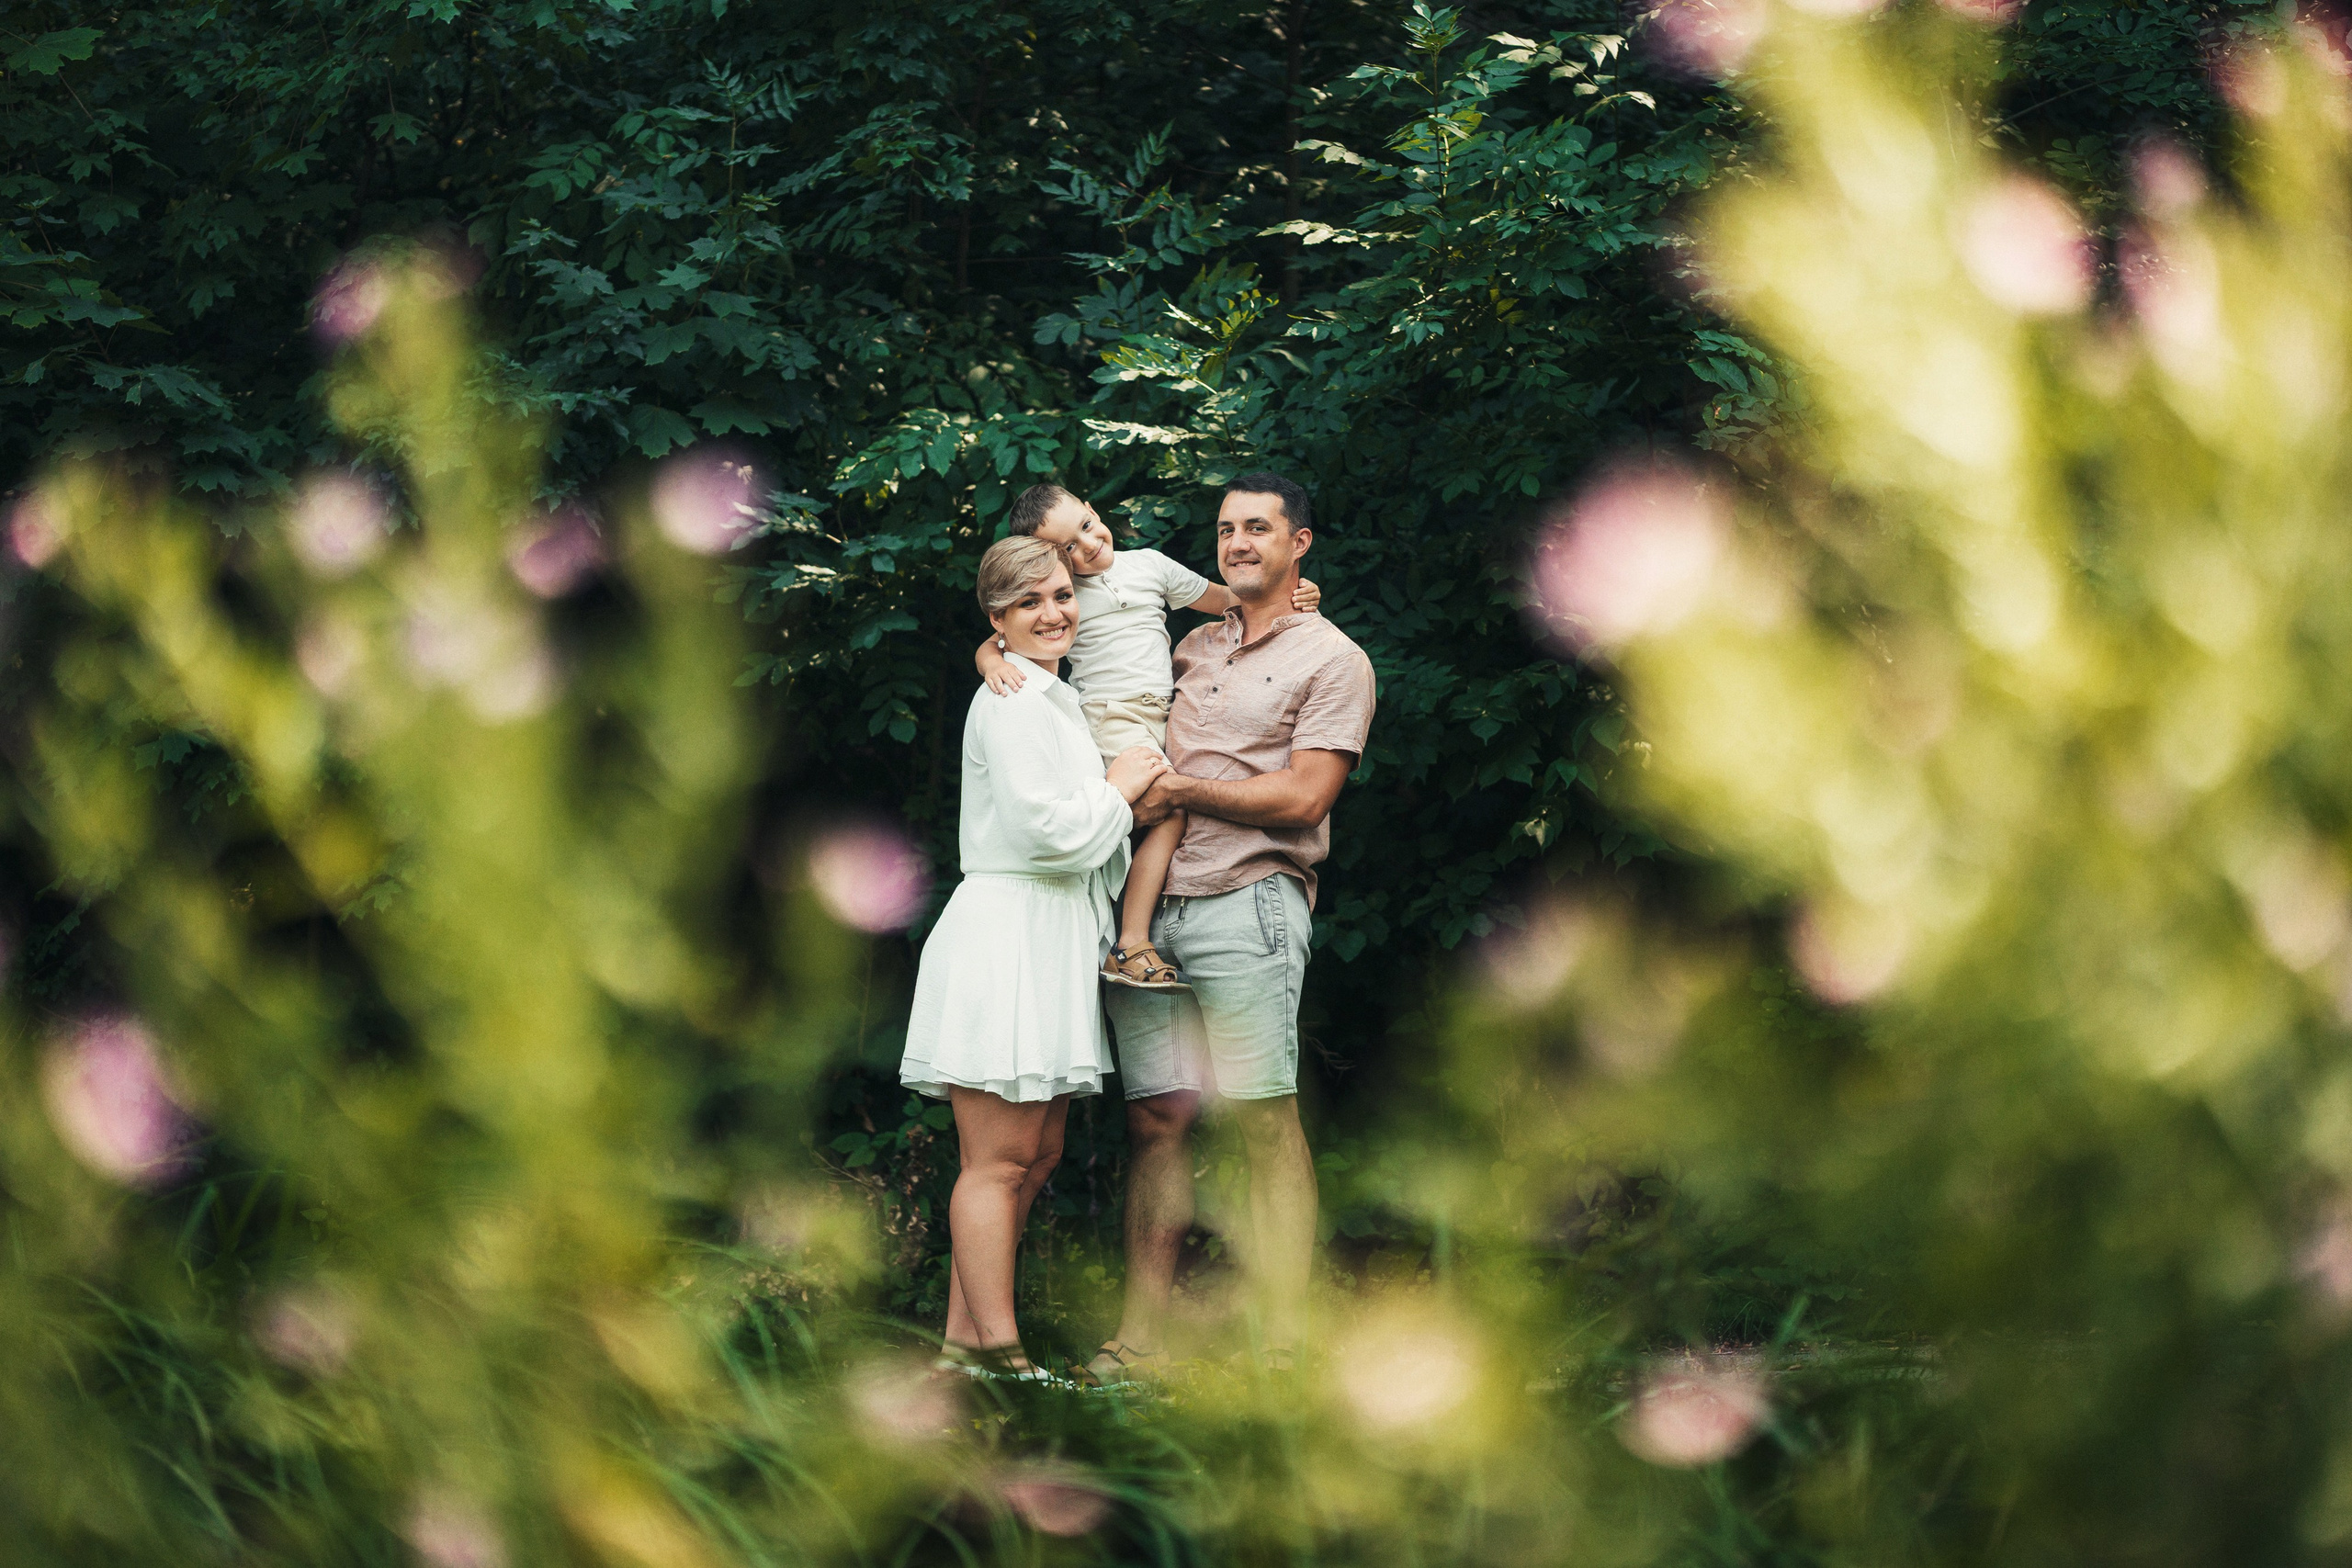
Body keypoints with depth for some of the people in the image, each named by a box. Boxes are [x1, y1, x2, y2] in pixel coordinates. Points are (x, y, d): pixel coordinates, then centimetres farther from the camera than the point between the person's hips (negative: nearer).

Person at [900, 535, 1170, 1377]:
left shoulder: (1056, 700, 21)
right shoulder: (1012, 700, -11)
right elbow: (1045, 826, -21)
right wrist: (1118, 788, -5)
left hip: (1049, 940, 10)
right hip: (1006, 929, -10)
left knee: (1037, 1153, 10)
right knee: (1000, 1158, -8)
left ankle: (965, 1337, 13)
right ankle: (997, 1350, -7)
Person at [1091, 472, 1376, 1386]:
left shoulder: (1331, 660, 5)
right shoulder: (1193, 648, 22)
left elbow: (1304, 797, -6)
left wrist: (1181, 789, -4)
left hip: (1248, 903, -5)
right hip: (1151, 908, 5)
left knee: (1266, 1123, -8)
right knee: (1158, 1117, 2)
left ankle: (1282, 1350, -8)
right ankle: (1141, 1339, 3)